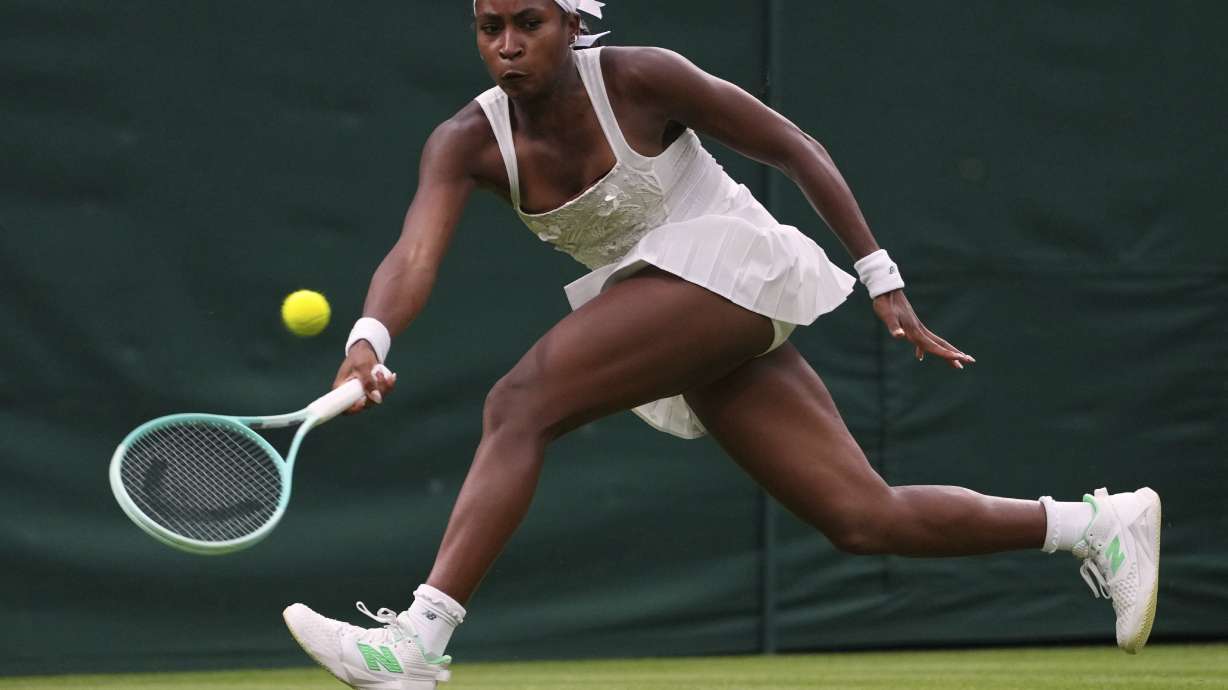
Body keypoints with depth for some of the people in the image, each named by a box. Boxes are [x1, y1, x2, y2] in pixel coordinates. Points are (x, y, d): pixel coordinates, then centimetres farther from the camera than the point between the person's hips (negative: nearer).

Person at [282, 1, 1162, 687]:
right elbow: (415, 256, -19)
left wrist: (883, 280, -6)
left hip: (726, 267, -6)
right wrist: (368, 342, -41)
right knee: (865, 519, 2)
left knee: (518, 405, -24)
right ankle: (1097, 523, 17)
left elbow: (796, 148, -5)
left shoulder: (637, 78, -13)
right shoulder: (469, 142, -3)